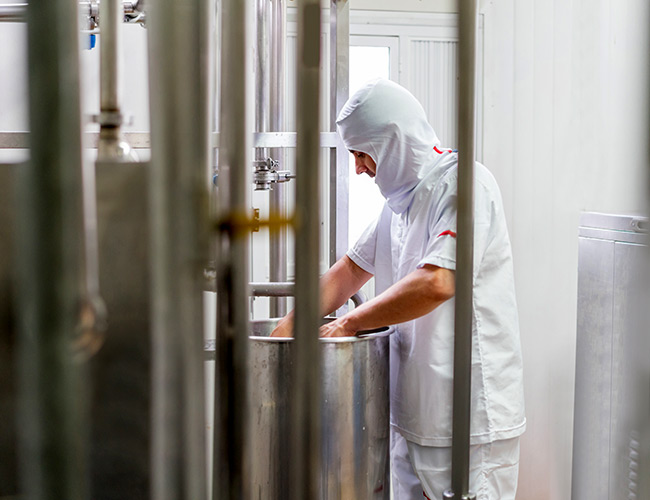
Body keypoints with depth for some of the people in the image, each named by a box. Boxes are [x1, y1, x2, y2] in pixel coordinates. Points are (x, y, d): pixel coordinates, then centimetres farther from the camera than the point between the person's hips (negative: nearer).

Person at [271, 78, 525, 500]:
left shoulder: (465, 185, -15)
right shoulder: (401, 198, 15)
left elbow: (436, 283, -26)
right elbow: (352, 269, 21)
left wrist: (349, 324, -15)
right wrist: (290, 324, 9)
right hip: (415, 406, 8)